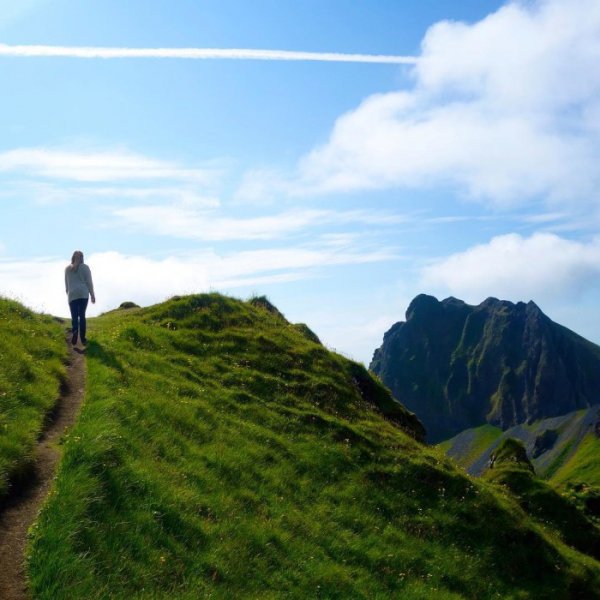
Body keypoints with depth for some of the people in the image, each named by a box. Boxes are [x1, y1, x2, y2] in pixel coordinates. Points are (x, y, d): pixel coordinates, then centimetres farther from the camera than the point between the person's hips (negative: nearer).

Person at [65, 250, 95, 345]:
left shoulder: (67, 269, 10)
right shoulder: (85, 267, 2)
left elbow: (66, 284, 15)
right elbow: (89, 282, 1)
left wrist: (68, 294, 26)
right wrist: (92, 295, 7)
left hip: (72, 295, 1)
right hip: (84, 294, -1)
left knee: (74, 316, -1)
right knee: (82, 315, 5)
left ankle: (75, 331, -30)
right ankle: (83, 338, 3)